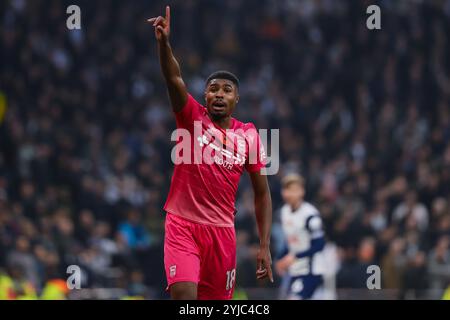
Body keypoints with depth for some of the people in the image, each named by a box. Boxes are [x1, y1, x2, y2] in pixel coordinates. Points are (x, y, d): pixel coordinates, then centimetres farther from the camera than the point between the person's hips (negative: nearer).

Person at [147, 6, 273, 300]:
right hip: (182, 226, -3)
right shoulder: (192, 118, -2)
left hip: (222, 231, 3)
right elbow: (175, 79, -21)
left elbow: (262, 193, 7)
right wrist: (164, 43, -40)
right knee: (184, 295, -21)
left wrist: (265, 247, 0)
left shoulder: (249, 135, 4)